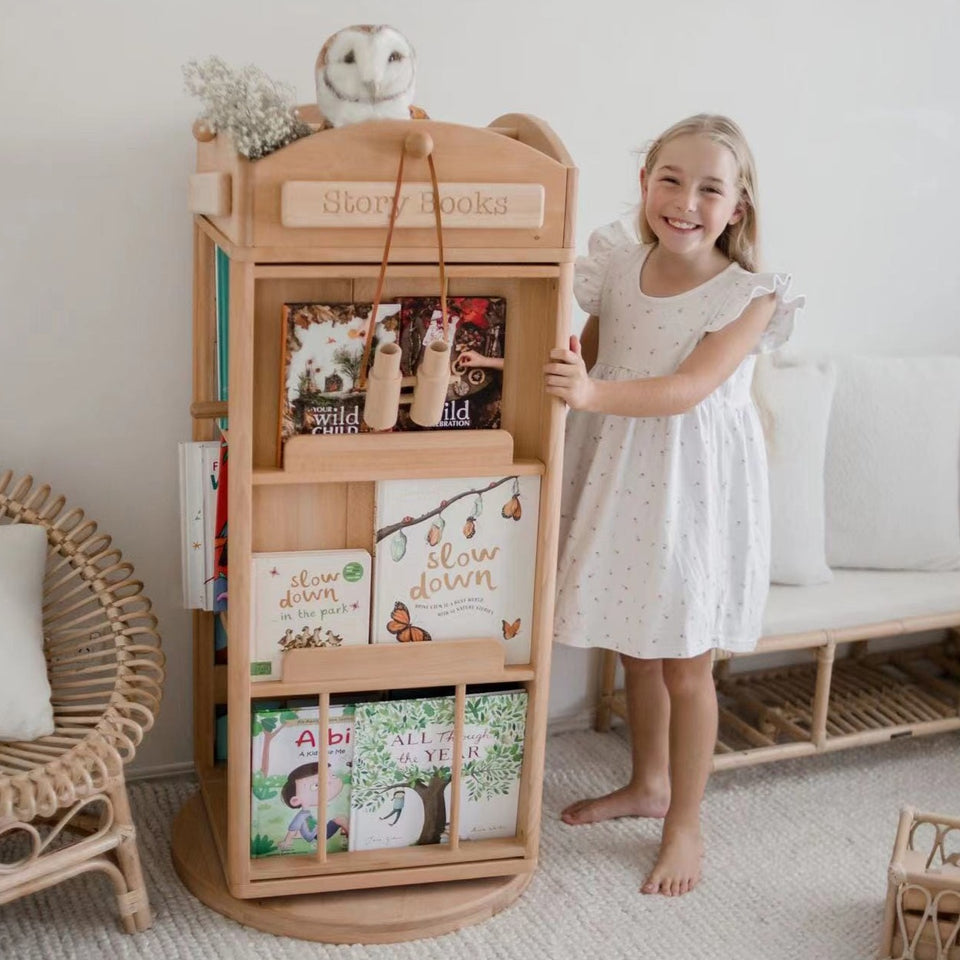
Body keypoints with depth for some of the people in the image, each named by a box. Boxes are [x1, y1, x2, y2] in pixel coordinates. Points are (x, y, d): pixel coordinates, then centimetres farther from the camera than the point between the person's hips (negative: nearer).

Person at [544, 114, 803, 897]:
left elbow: (687, 388, -25)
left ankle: (685, 825, 22)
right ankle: (648, 783, 40)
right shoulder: (619, 268, 0)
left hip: (692, 489, -5)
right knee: (635, 647, 18)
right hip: (617, 479, 5)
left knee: (686, 664, 4)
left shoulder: (750, 295, -14)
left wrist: (592, 392, -37)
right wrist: (568, 376, -7)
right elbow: (589, 355, 13)